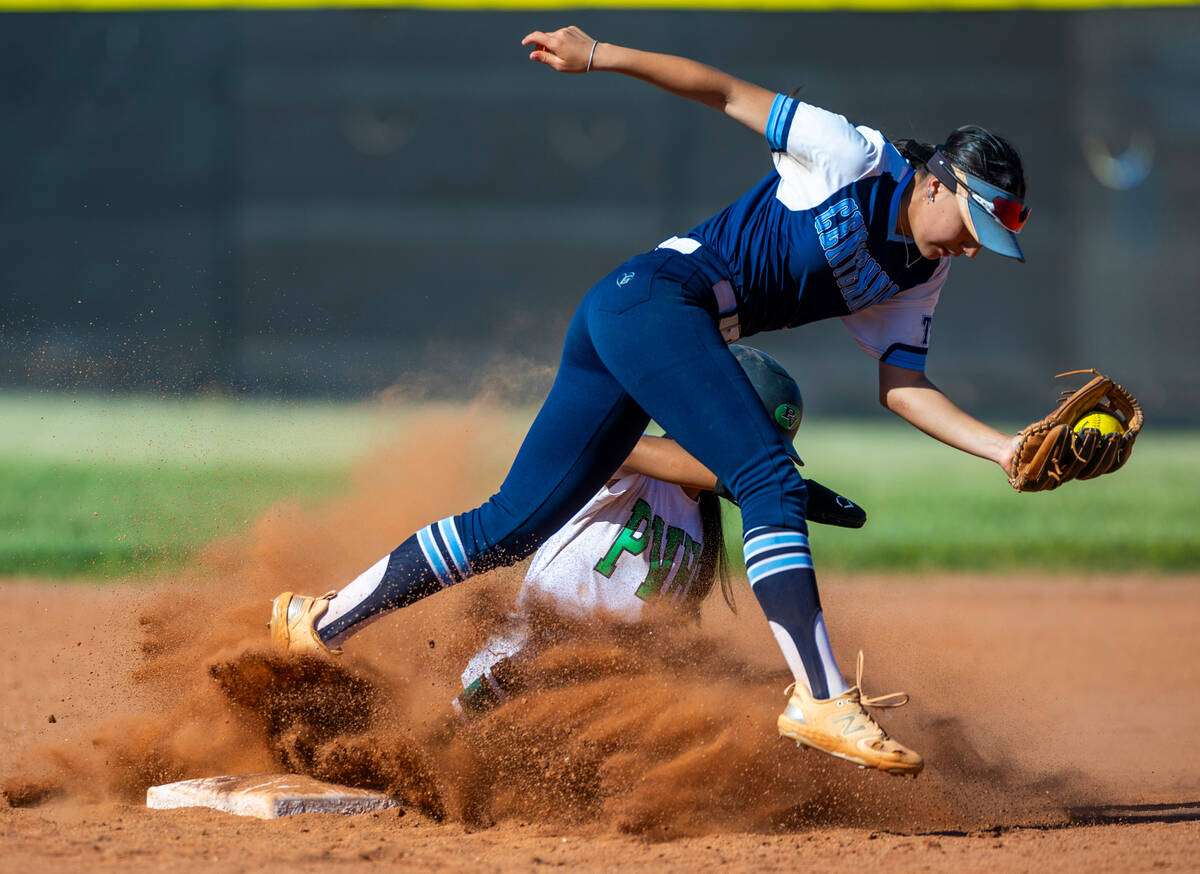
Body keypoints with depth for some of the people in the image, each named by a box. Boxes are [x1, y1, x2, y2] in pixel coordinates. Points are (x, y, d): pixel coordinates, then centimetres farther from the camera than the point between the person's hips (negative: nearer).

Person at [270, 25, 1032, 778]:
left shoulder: (918, 277, 16)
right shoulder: (859, 159, -5)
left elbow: (904, 387, 12)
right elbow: (727, 93, -5)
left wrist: (1003, 448, -1)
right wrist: (600, 56, -12)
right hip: (656, 296, -9)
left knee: (515, 523, 5)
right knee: (773, 484, -22)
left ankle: (317, 625, 10)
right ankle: (823, 699, -34)